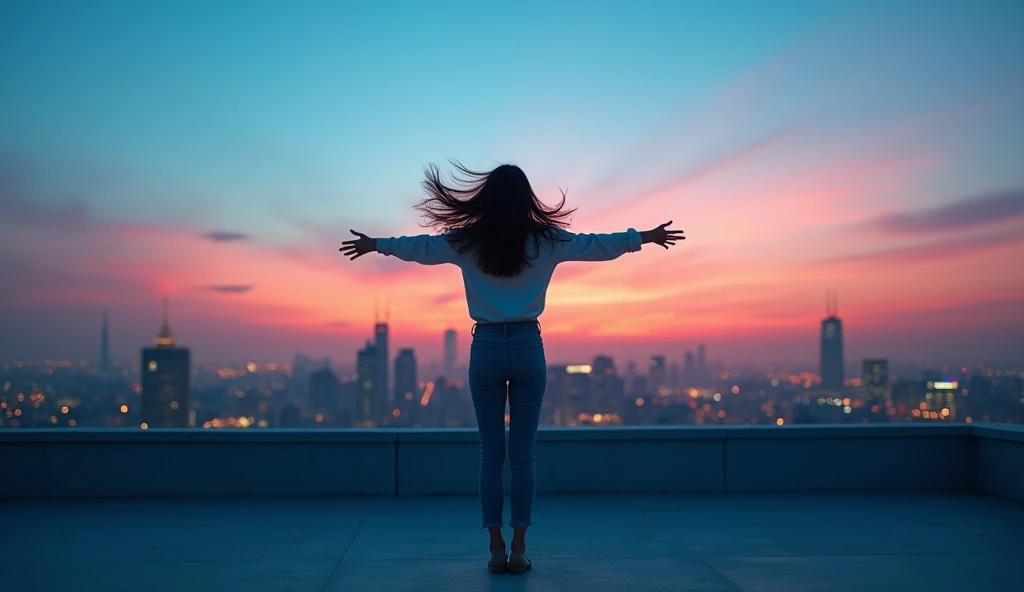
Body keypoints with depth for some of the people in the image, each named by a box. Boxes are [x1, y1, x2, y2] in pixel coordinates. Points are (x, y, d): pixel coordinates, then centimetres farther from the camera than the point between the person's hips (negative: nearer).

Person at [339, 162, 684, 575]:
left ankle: (496, 549, 7)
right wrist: (647, 237, 26)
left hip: (485, 349, 0)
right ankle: (519, 549, 5)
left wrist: (375, 244, 33)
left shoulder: (465, 242, 1)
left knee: (491, 455, 6)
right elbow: (602, 245, 11)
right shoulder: (546, 241, 0)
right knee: (523, 453, 4)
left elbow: (417, 247, 15)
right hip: (528, 348, 0)